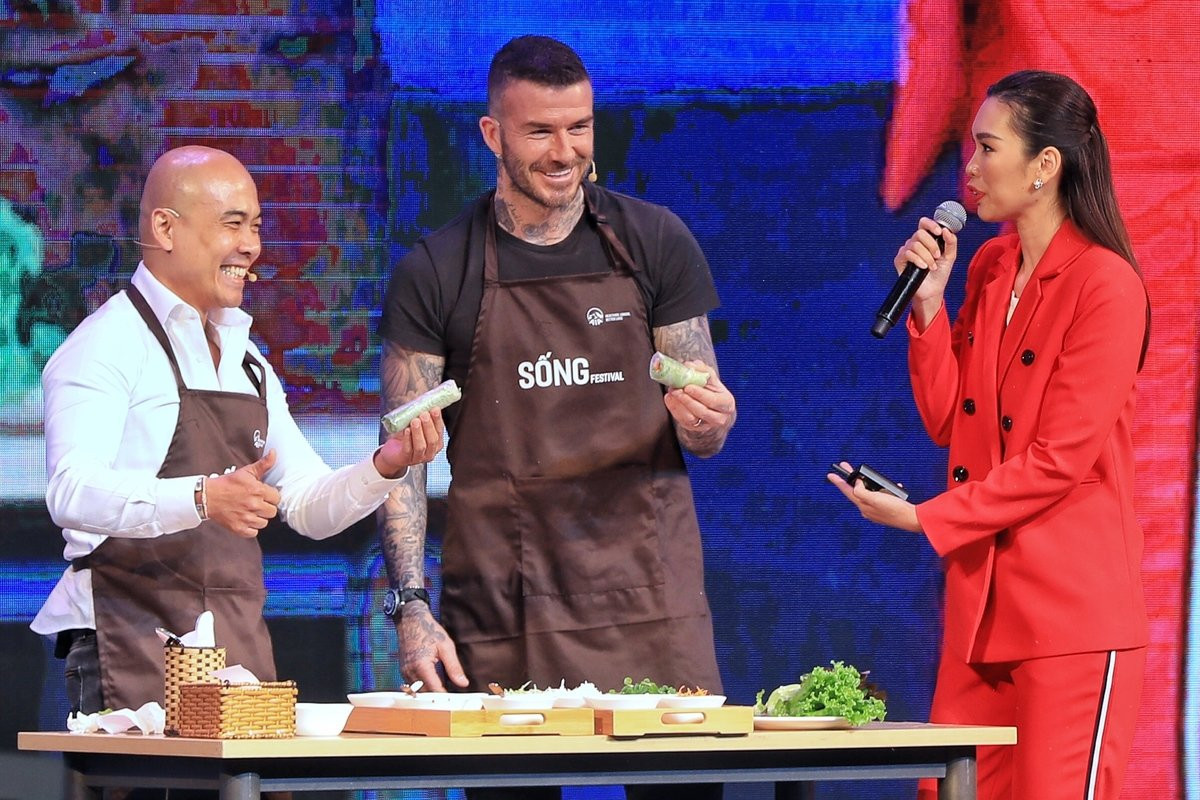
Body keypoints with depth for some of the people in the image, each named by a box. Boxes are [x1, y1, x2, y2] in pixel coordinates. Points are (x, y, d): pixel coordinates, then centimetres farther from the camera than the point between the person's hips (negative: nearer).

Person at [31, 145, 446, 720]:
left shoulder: (246, 363, 20)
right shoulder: (107, 345, -6)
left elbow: (309, 509, 21)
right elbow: (72, 493, -22)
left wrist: (385, 467, 1)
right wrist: (202, 498, -37)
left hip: (241, 648, 7)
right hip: (135, 648, -7)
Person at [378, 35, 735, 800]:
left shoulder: (654, 243, 7)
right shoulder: (436, 273, 3)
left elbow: (699, 434, 11)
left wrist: (708, 420, -13)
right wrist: (411, 607, -10)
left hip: (647, 599, 1)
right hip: (501, 611, -1)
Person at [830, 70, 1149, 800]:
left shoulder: (1105, 286, -14)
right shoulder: (988, 268, 12)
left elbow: (1061, 459, -16)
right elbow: (947, 422, 11)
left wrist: (924, 520, -14)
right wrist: (928, 305, 0)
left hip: (1070, 607, -8)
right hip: (982, 596, 8)